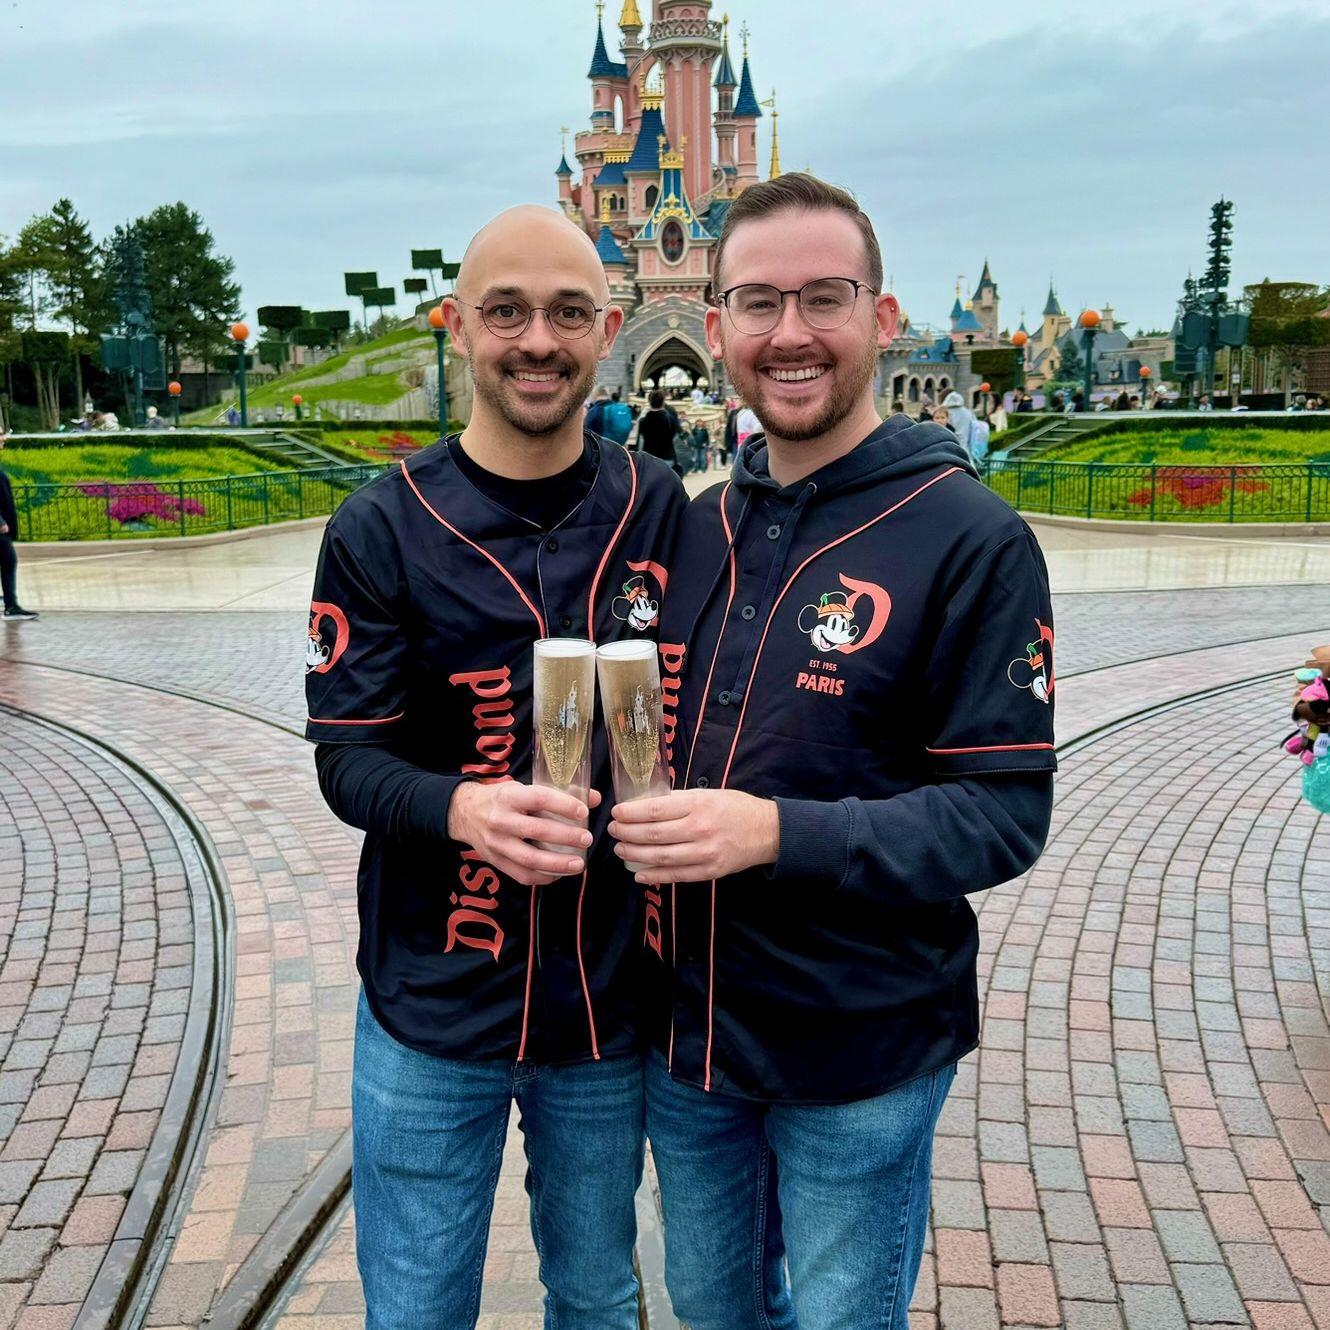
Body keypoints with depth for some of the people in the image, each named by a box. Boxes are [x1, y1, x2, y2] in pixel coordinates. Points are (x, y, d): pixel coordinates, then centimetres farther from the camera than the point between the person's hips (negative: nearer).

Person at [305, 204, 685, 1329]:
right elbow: (347, 759, -10)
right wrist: (463, 809, -30)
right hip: (435, 1017, -1)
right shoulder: (382, 529, -8)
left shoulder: (661, 509, -2)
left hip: (611, 999, 2)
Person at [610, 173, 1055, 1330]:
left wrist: (776, 832, -29)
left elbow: (1004, 815, -17)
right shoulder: (694, 530, 4)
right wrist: (624, 805, -5)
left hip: (860, 1062, -5)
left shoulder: (970, 540, -14)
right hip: (684, 1037, 6)